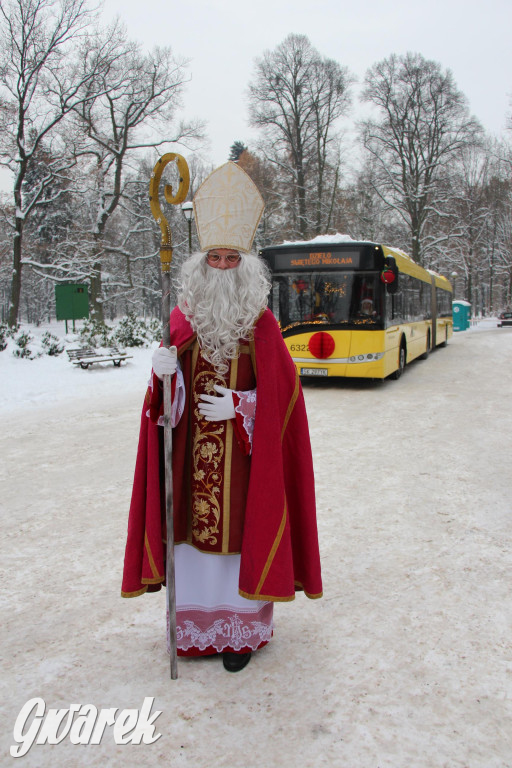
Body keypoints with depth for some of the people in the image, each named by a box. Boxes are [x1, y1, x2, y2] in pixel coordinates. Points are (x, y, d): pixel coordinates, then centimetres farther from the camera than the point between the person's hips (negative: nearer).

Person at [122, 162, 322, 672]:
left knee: (239, 530, 5)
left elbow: (279, 392, -4)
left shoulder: (262, 325, -3)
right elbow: (168, 393, 7)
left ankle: (241, 630, 23)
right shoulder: (182, 320, 5)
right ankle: (198, 625, 27)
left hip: (243, 453, -2)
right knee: (194, 530, 8)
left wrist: (238, 407, -16)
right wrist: (162, 375, -15)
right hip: (192, 450, 3)